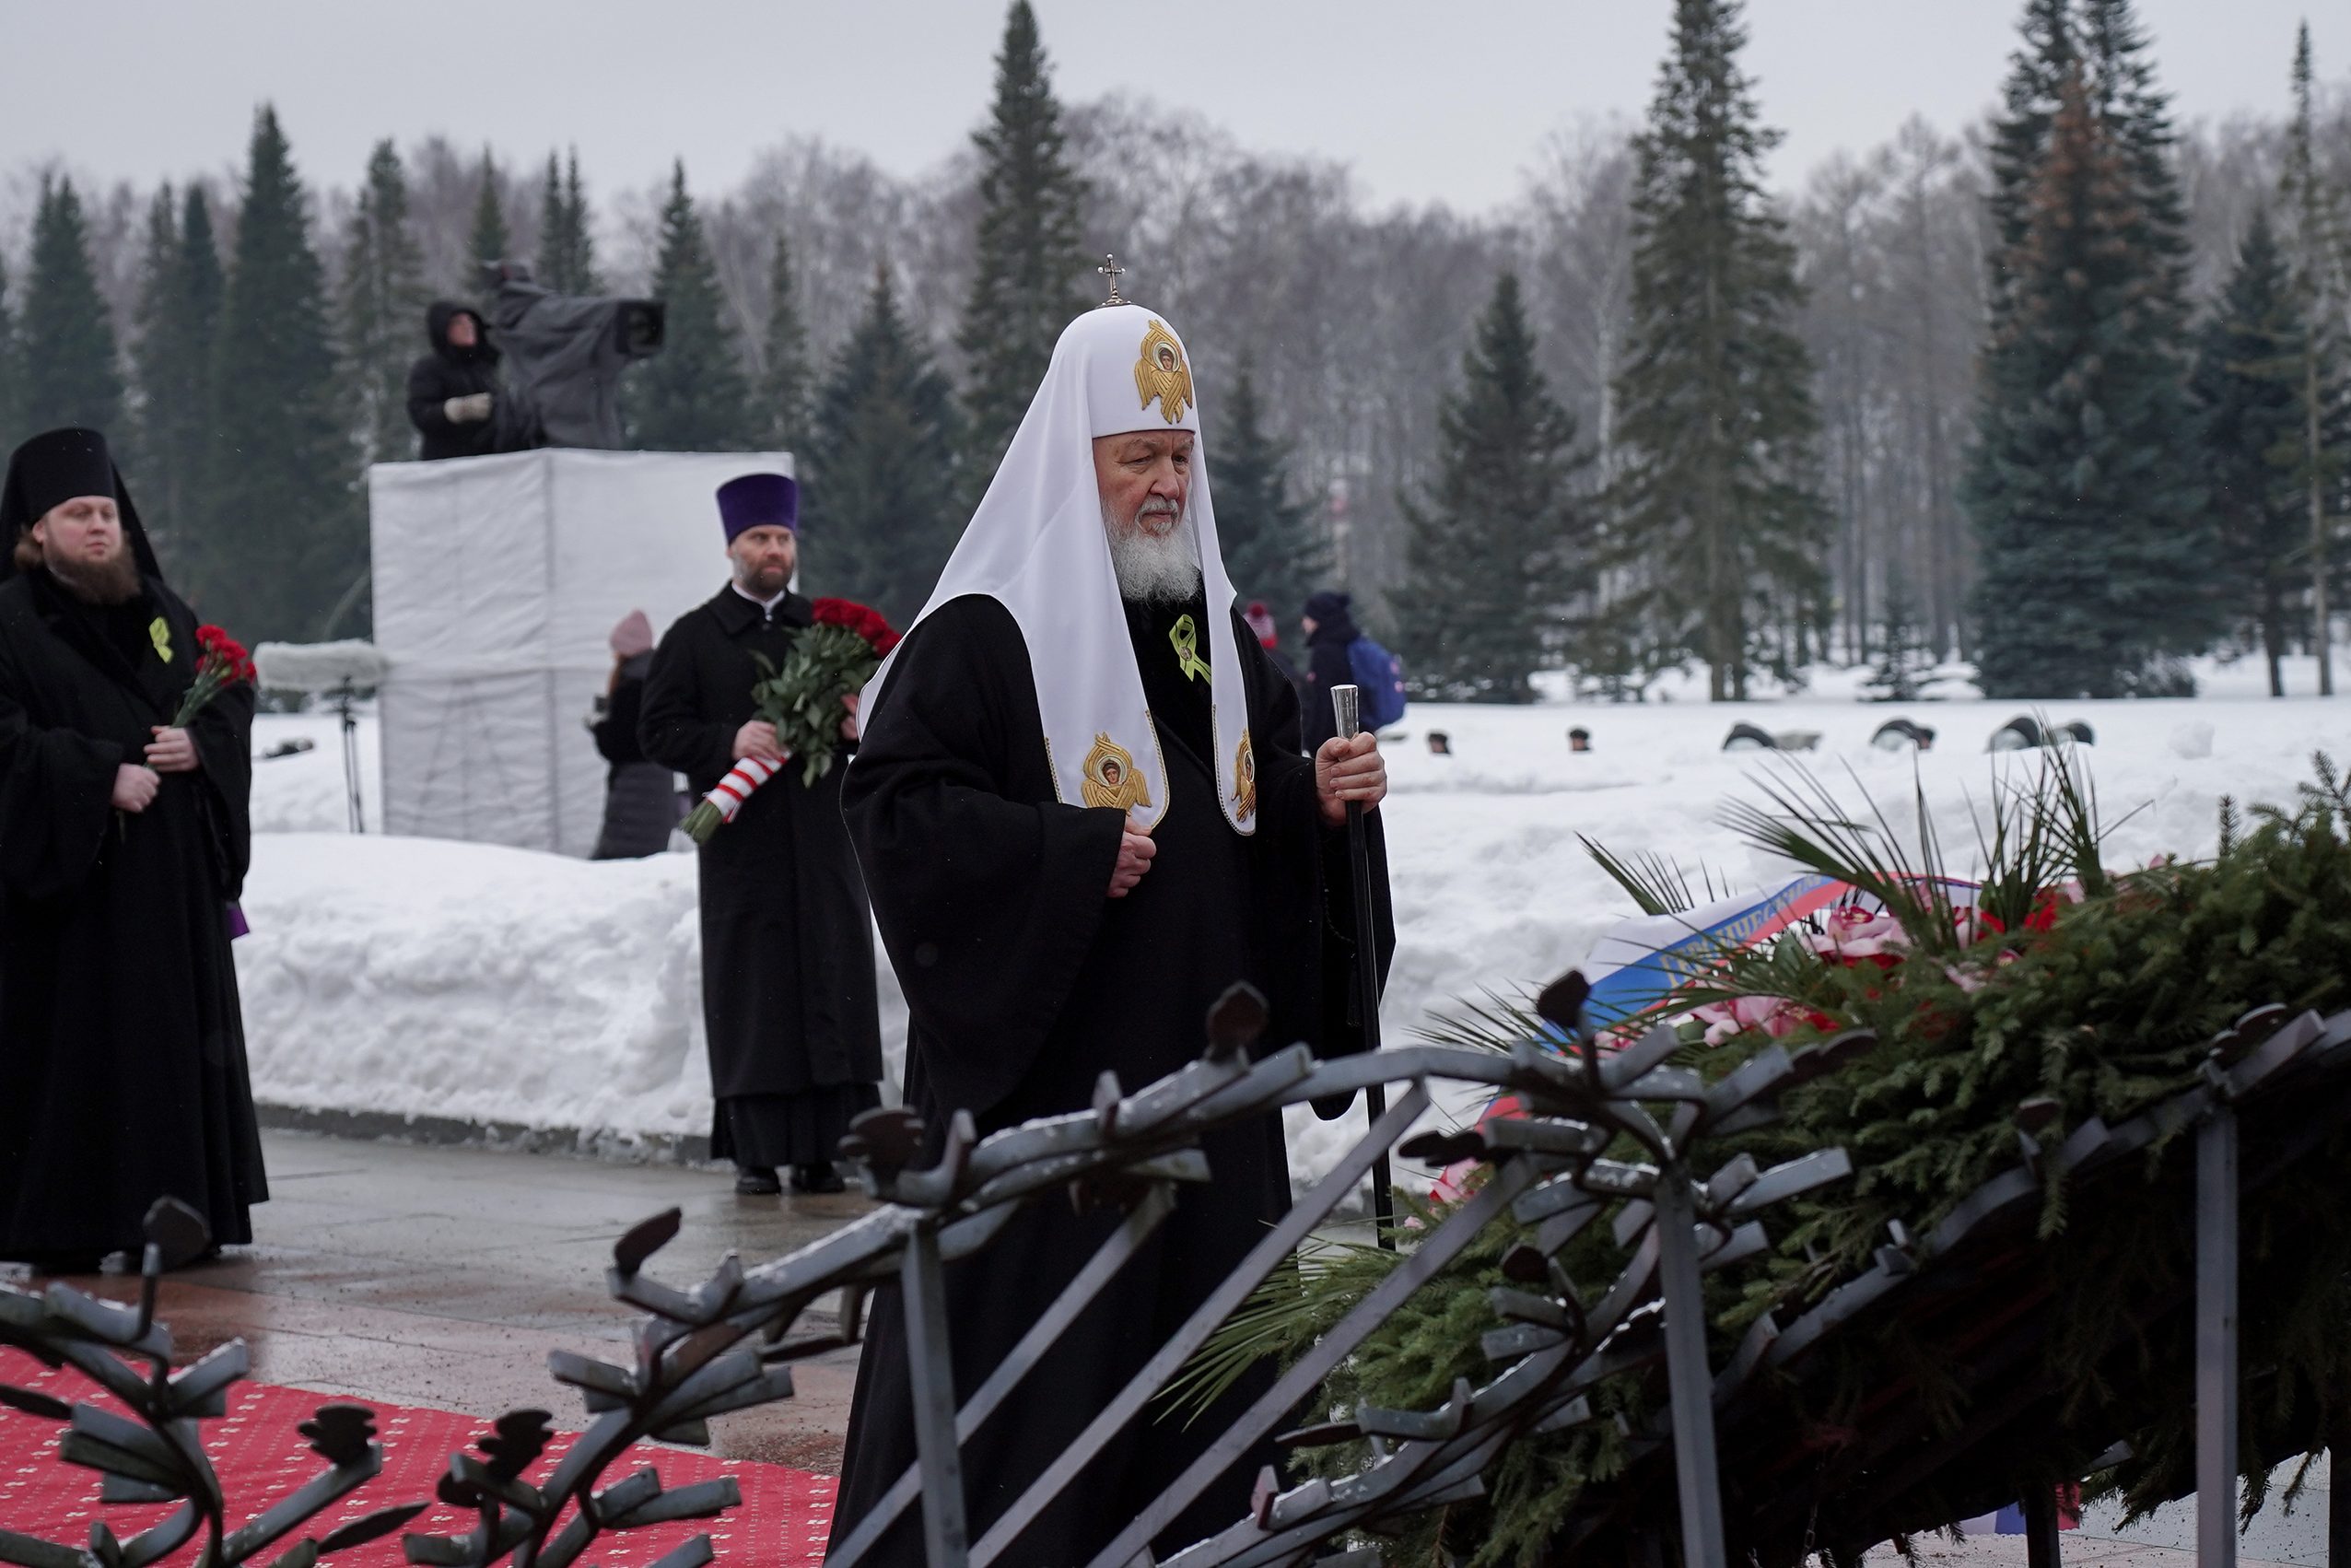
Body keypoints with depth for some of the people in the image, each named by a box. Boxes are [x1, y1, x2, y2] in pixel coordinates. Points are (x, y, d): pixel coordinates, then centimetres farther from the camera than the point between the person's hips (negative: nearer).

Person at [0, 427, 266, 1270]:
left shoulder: (161, 611, 14)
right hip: (69, 870, -6)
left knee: (177, 1035, 6)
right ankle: (70, 1224, -2)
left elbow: (233, 695, 15)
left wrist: (199, 743, -6)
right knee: (76, 1052, -6)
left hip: (172, 881, 6)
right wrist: (102, 776, -20)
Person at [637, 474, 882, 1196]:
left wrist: (852, 728, -4)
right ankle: (756, 1154, 1)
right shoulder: (694, 637, 6)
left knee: (831, 987, -2)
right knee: (751, 994, -3)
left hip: (820, 837, 3)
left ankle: (822, 1150, 1)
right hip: (742, 844, -3)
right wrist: (730, 742, -15)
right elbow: (657, 730, 1)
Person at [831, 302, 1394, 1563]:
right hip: (1046, 1053, -7)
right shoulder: (985, 632, -9)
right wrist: (1074, 850, -18)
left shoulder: (1212, 629, 14)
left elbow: (1263, 787, 20)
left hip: (1199, 1057, 7)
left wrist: (1321, 795, -3)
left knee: (1196, 1314, 8)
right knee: (1025, 1332, -5)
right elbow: (895, 800, -16)